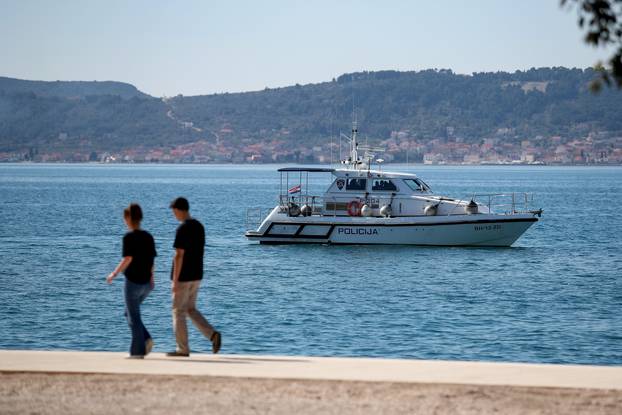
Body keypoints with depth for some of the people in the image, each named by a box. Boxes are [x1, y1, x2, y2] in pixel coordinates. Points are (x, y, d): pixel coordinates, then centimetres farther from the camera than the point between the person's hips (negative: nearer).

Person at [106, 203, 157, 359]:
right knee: (130, 313, 21)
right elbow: (152, 259, 9)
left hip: (133, 282, -7)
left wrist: (114, 273, -10)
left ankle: (138, 351, 3)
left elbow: (128, 259, -20)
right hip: (146, 282, 7)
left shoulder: (129, 237, -13)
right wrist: (151, 278, 19)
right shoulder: (148, 237, 6)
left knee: (134, 317, 2)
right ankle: (146, 339, 5)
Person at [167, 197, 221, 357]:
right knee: (191, 309, 17)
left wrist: (175, 280, -18)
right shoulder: (199, 226, 9)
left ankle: (182, 349, 6)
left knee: (178, 312, 3)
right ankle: (213, 334, -1)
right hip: (196, 276, 8)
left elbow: (179, 255, -21)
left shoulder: (183, 229, -18)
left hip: (183, 277, -8)